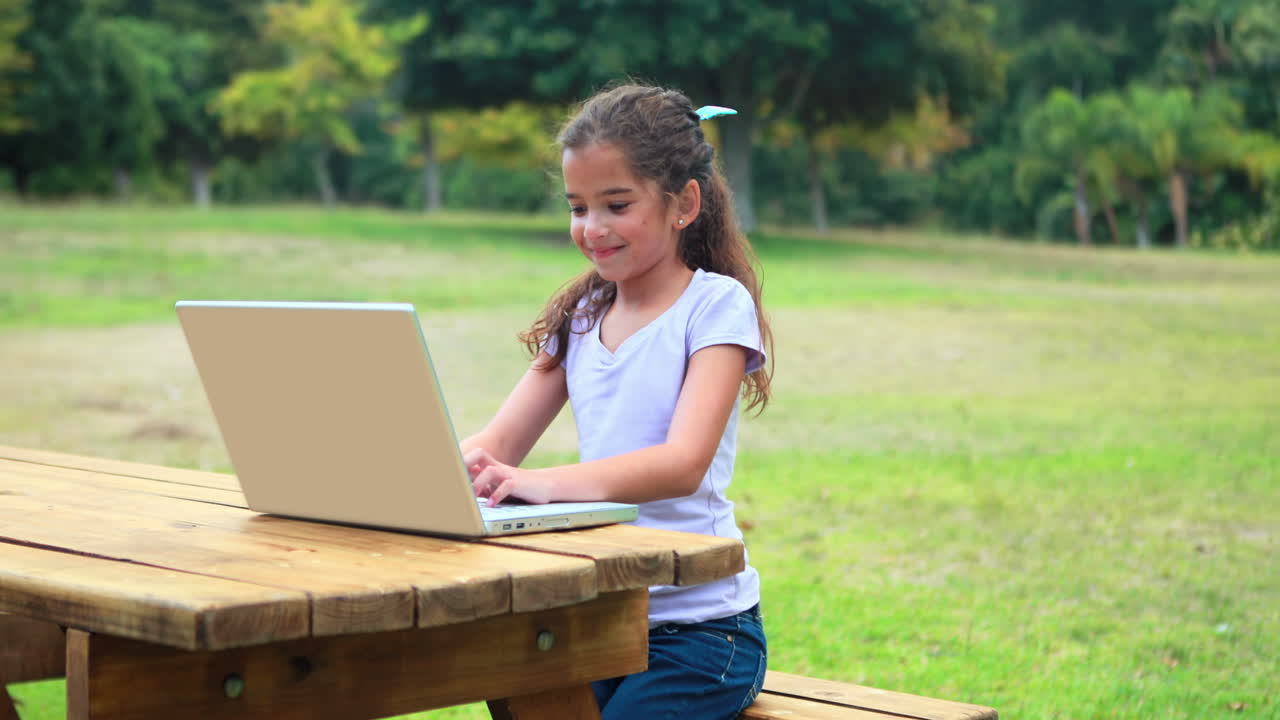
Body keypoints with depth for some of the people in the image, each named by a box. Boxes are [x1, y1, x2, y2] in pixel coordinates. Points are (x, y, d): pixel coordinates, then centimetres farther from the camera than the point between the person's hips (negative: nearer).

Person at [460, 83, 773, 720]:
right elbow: (499, 441, 9)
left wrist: (544, 483, -36)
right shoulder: (581, 315, 12)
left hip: (699, 627, -5)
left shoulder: (716, 304, -8)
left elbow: (683, 464, -21)